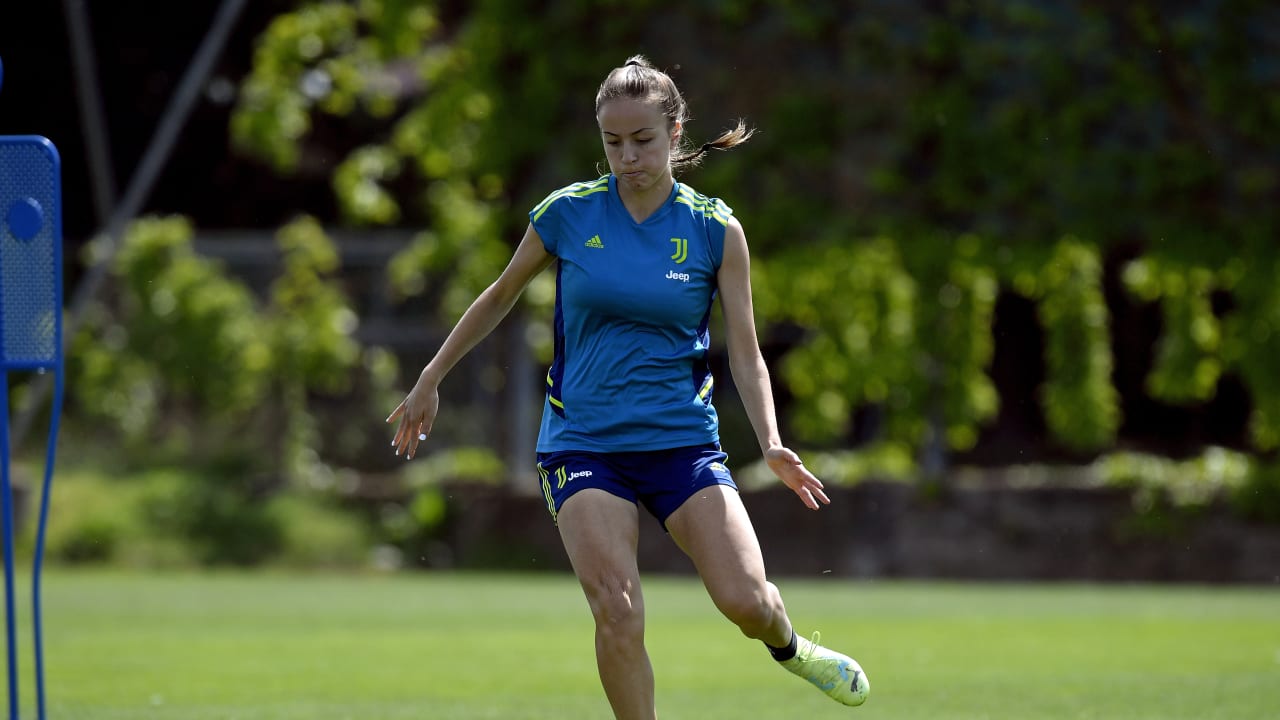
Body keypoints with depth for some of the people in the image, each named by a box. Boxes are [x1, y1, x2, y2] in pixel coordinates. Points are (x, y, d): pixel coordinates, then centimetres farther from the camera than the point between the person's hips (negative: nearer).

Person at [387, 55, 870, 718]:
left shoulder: (715, 230, -1)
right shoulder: (565, 214, -1)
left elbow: (745, 352, 0)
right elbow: (499, 298, 15)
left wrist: (771, 445, -14)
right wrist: (430, 382, 18)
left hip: (683, 440, 0)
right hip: (582, 445, 0)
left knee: (747, 600, -12)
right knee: (618, 613, -20)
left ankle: (788, 646, 25)